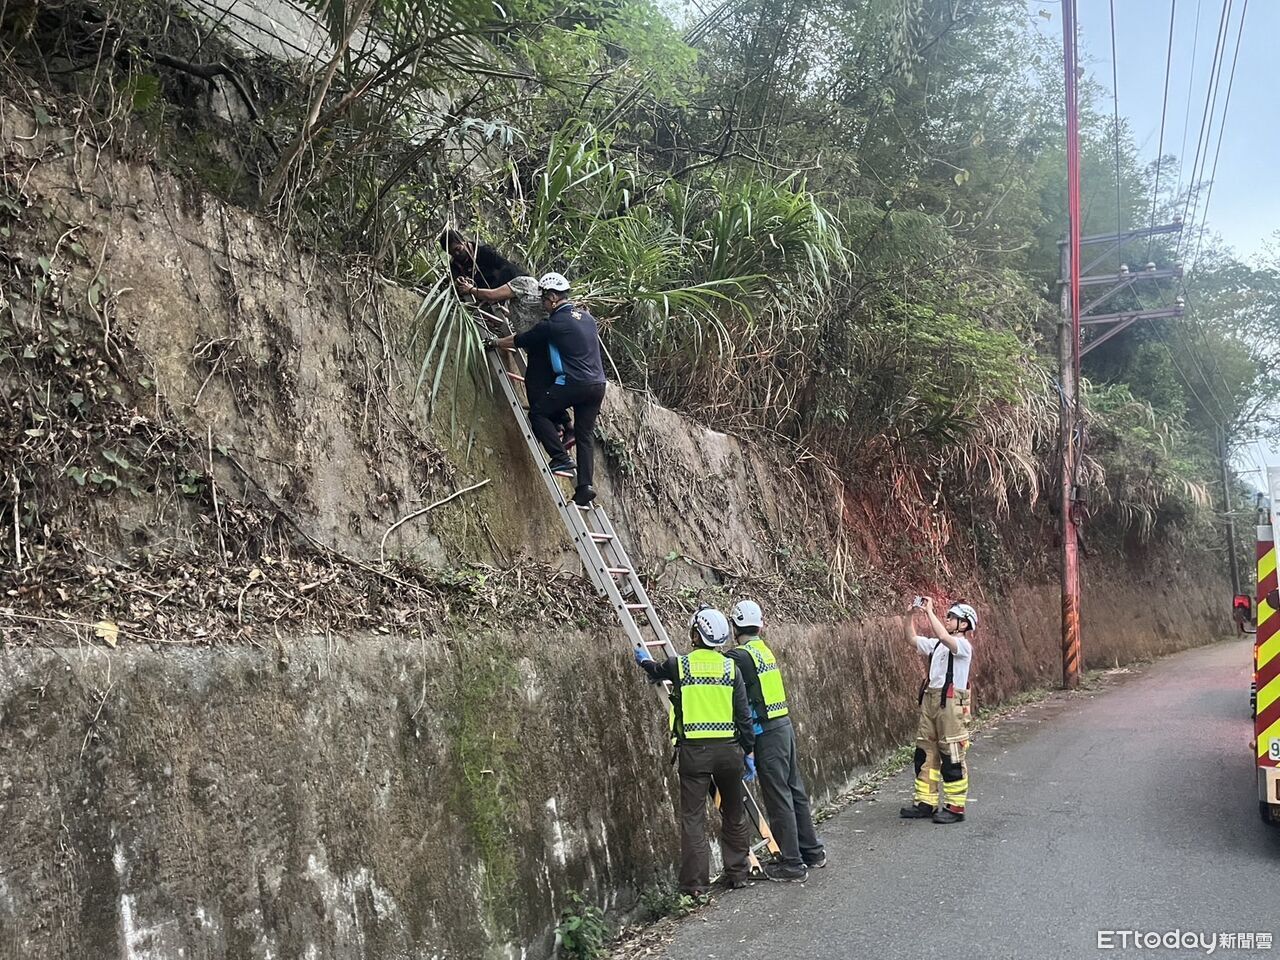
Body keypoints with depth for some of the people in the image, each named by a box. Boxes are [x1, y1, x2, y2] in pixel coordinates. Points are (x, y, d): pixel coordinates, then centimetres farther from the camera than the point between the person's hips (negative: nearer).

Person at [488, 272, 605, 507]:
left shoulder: (554, 324, -8)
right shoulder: (586, 316, 14)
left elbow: (519, 341, 2)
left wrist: (495, 343, 22)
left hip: (573, 383, -7)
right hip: (598, 384, 7)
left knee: (538, 412, 9)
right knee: (585, 434, 10)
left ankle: (561, 461, -1)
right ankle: (585, 486, 2)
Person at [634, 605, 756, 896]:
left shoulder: (679, 664, -2)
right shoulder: (731, 667, 0)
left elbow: (657, 672, 22)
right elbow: (743, 714, 1)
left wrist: (645, 660, 45)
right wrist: (748, 751, 11)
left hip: (693, 751, -2)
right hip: (728, 749, 2)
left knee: (693, 817, 3)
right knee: (734, 814, 16)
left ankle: (695, 882, 3)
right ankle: (738, 873, 24)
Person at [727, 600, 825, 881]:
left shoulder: (739, 656, -14)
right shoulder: (765, 650, 11)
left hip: (767, 733, -8)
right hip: (785, 725, 8)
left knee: (779, 799, -1)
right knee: (795, 791, 17)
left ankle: (792, 864, 6)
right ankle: (812, 851, 28)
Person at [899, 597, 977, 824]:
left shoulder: (963, 645, -8)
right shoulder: (936, 644, 15)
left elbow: (944, 636, -28)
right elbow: (912, 638, 20)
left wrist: (929, 611, -23)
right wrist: (910, 614, 7)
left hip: (951, 701, -8)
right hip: (930, 699, 8)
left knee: (952, 756, -2)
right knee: (925, 752, 9)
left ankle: (955, 807, 6)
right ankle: (926, 802, 17)